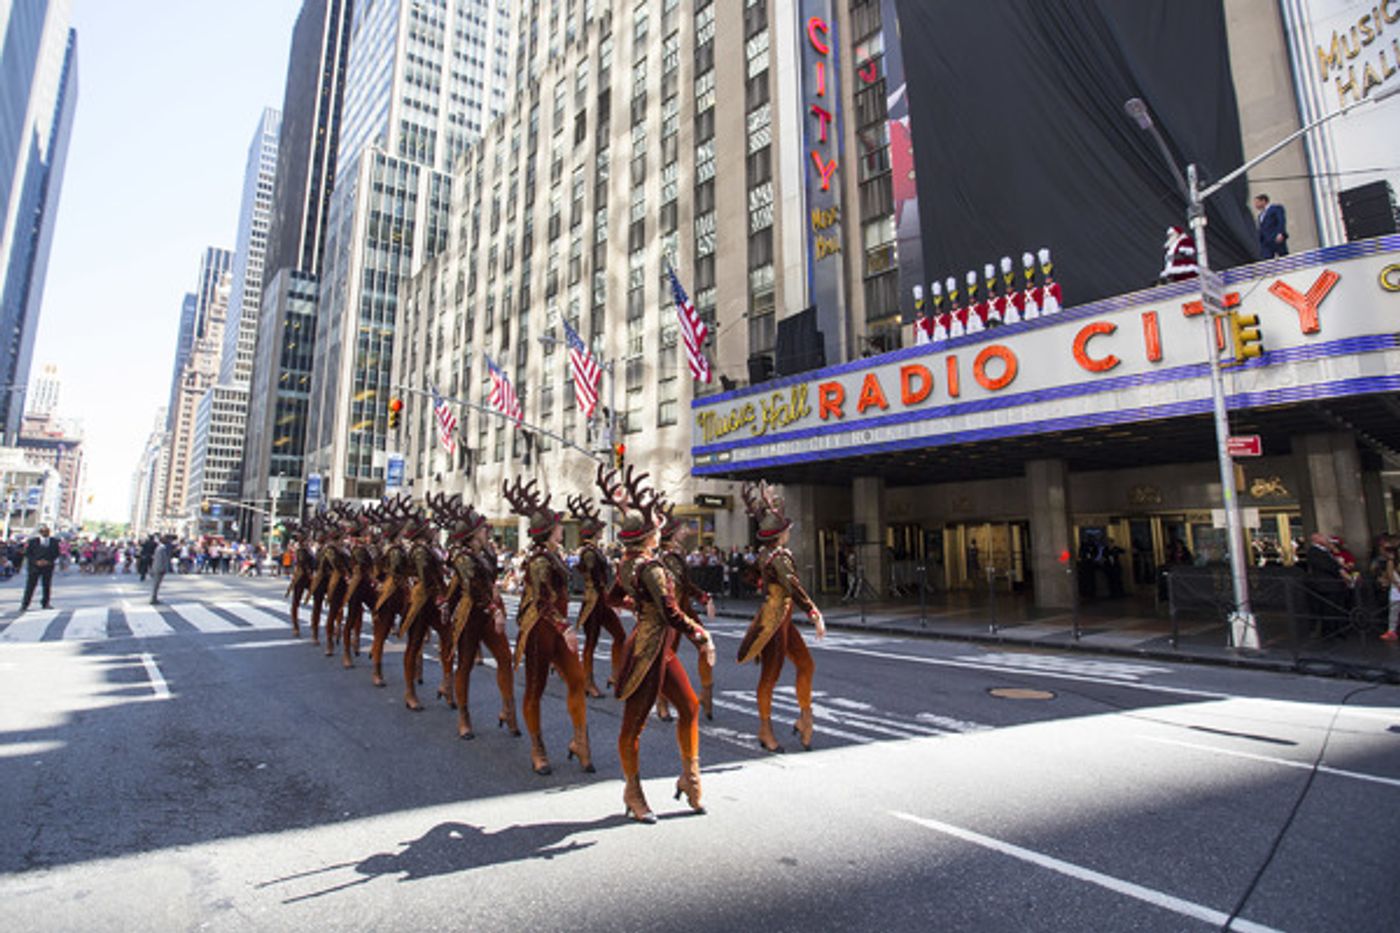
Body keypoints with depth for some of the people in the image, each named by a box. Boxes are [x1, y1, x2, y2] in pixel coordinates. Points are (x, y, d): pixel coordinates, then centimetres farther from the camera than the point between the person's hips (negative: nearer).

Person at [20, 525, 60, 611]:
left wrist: (48, 561, -9)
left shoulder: (54, 541, 4)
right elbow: (27, 553, 0)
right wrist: (36, 561, -12)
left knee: (47, 585, 3)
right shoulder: (33, 541, 0)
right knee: (30, 585, -3)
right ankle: (24, 605, 5)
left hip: (48, 566, 1)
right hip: (34, 566, -1)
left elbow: (56, 553, 6)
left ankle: (45, 603, 13)